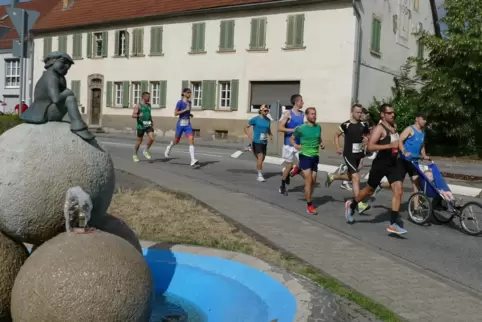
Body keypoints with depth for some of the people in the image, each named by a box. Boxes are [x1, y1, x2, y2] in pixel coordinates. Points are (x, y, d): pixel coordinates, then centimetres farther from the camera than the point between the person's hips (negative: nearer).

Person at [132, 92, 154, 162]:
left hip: (148, 125, 5)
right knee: (139, 141, 4)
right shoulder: (138, 105, -7)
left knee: (151, 138, -14)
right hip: (141, 126, -5)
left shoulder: (149, 105, 11)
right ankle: (135, 155, 23)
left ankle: (145, 151, 8)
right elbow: (133, 115, -13)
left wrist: (152, 122, 17)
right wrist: (138, 115, -33)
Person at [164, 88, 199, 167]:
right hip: (181, 124, -4)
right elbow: (175, 113, -15)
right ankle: (169, 147, 50)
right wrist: (185, 110, -22)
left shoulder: (189, 102, 9)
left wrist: (189, 114, 6)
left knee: (191, 140, -13)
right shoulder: (180, 102, -11)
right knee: (176, 141, 14)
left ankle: (193, 161, -19)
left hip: (188, 125, 4)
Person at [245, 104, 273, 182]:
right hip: (256, 142, -6)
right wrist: (249, 135, -17)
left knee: (261, 159, 13)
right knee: (260, 157, -19)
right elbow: (246, 127, -1)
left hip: (264, 142, 6)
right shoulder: (255, 119, -6)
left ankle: (259, 175, 30)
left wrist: (270, 135, 2)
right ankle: (260, 175, -9)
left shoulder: (268, 120, 8)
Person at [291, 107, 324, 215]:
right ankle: (309, 205, -4)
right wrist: (295, 145, -17)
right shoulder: (301, 128, -9)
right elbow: (291, 138, 2)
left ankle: (308, 198, 32)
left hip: (315, 156, 5)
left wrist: (321, 144, 3)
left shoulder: (318, 127, 6)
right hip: (305, 156, -5)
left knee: (313, 181, 10)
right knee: (308, 180, -10)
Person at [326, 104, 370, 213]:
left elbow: (368, 135, 17)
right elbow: (336, 135, 6)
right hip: (349, 155, -6)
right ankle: (360, 204, -15)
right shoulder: (346, 125, -9)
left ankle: (332, 176, 48)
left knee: (349, 177, 20)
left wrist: (367, 139, -6)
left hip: (359, 154, 6)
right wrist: (338, 148, -4)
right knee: (356, 178, -14)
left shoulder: (364, 125, 1)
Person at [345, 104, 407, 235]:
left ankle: (394, 223, -7)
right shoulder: (379, 128, -15)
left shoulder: (394, 126, 10)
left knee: (398, 191, -9)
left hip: (393, 164, 6)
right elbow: (370, 147, -26)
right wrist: (390, 145, -30)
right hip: (380, 164, -6)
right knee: (369, 190, 9)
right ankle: (351, 206, 35)